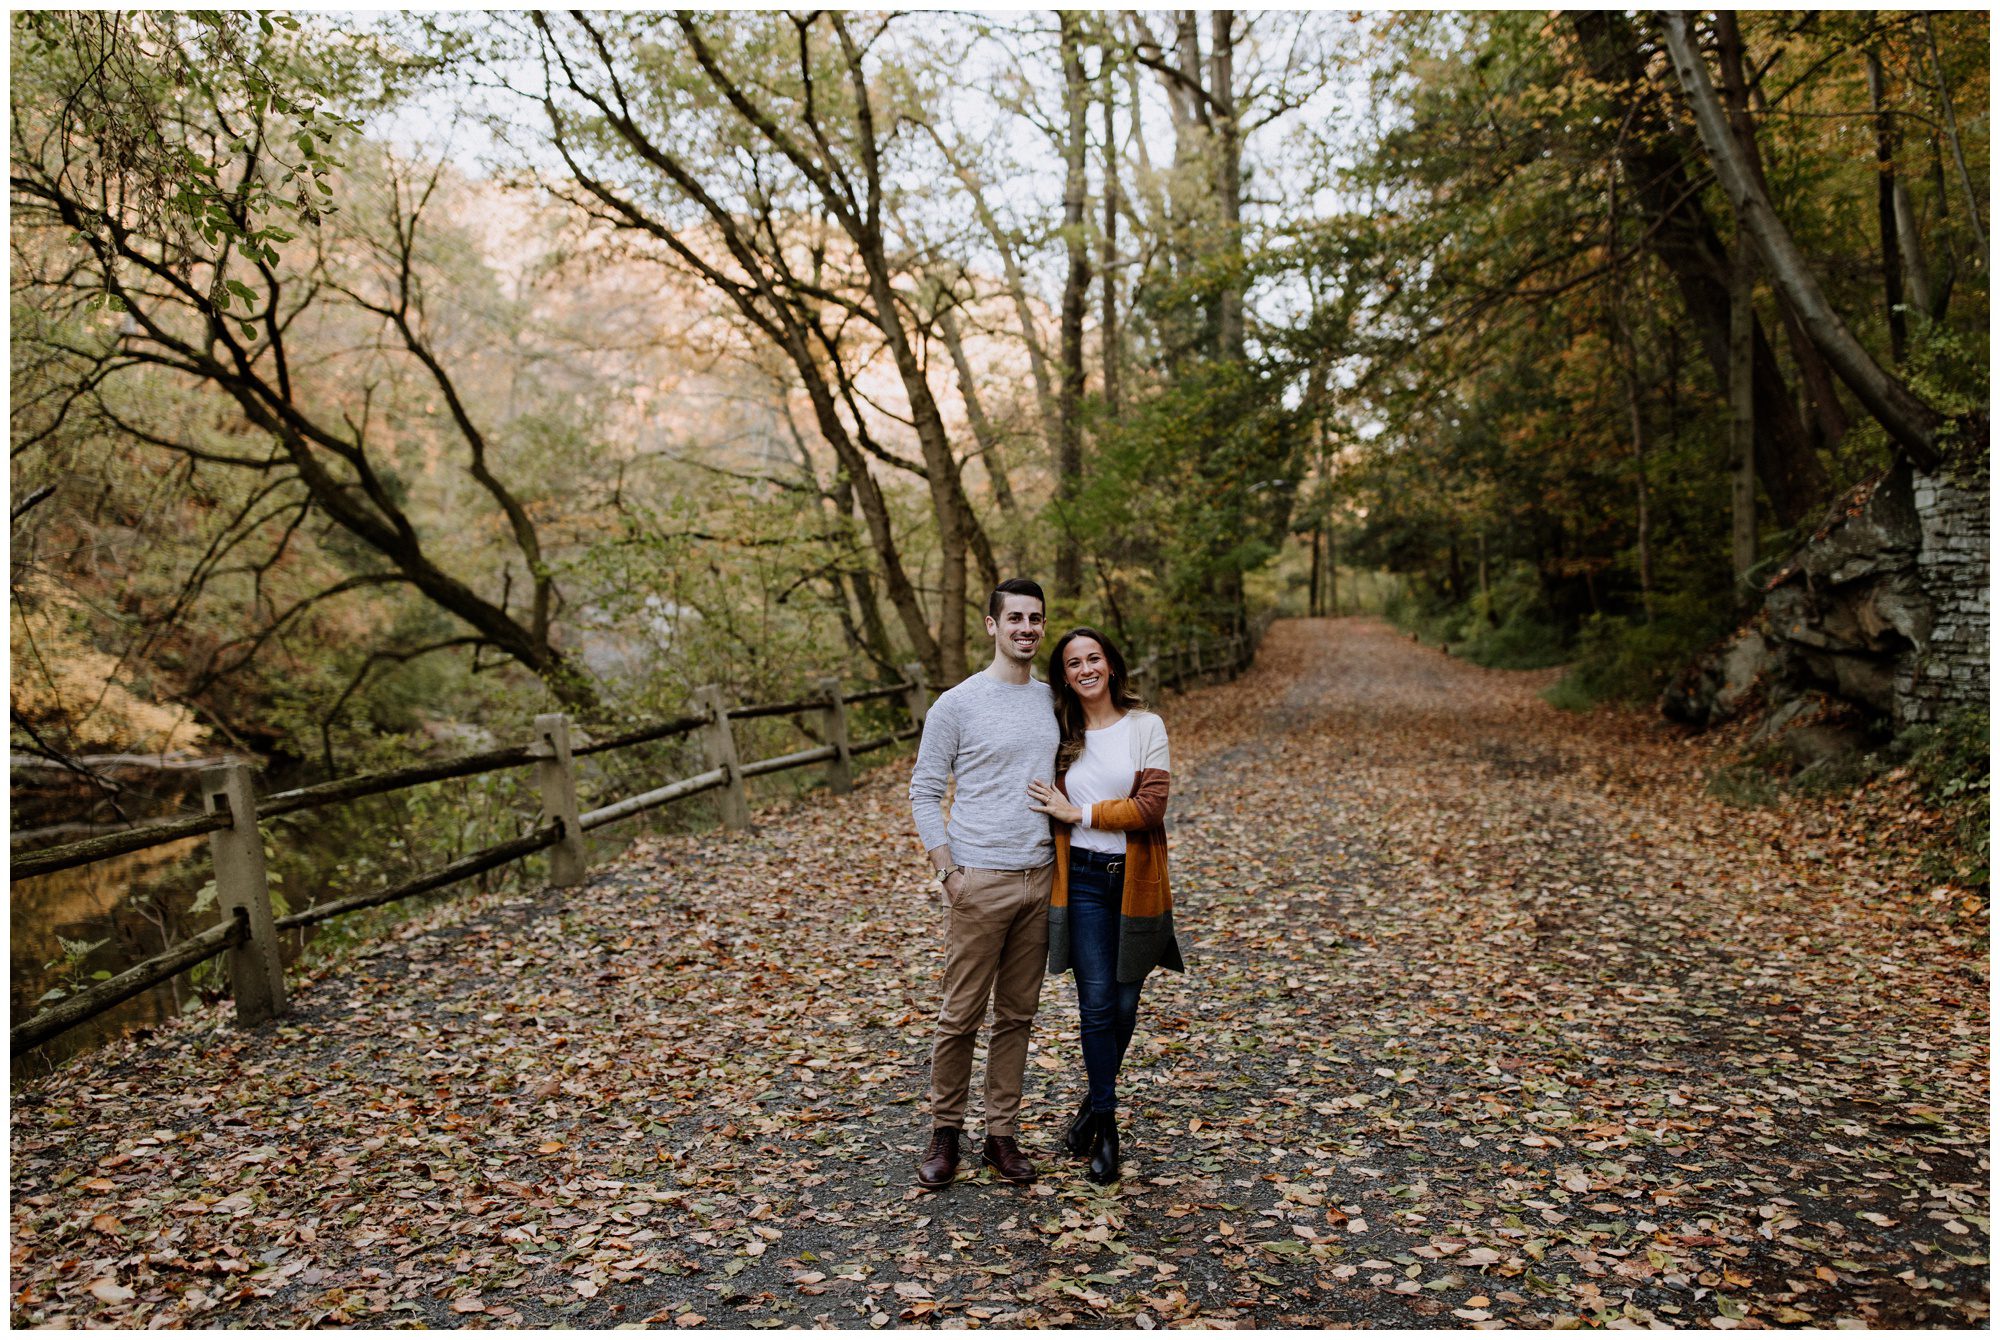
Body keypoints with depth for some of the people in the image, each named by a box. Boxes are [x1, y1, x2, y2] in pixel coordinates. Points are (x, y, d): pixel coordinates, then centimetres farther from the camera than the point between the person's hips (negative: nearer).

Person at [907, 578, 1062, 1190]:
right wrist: (947, 872, -10)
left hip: (1040, 880, 4)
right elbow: (924, 794, -2)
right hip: (979, 881, -4)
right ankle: (945, 1134, 18)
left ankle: (1002, 1134, 21)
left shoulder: (1055, 702, 10)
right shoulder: (956, 705, -5)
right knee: (961, 1016, 1)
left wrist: (1063, 861, 8)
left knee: (1017, 1014, 10)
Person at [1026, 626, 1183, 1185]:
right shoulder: (1061, 735, 5)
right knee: (1096, 1003, -3)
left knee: (1125, 1003, 9)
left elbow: (1151, 807, -12)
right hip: (1082, 880, 1)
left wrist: (1078, 812, -13)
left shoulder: (1146, 727, -2)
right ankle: (1106, 1124, 11)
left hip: (1135, 880, 0)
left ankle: (1095, 1102, 32)